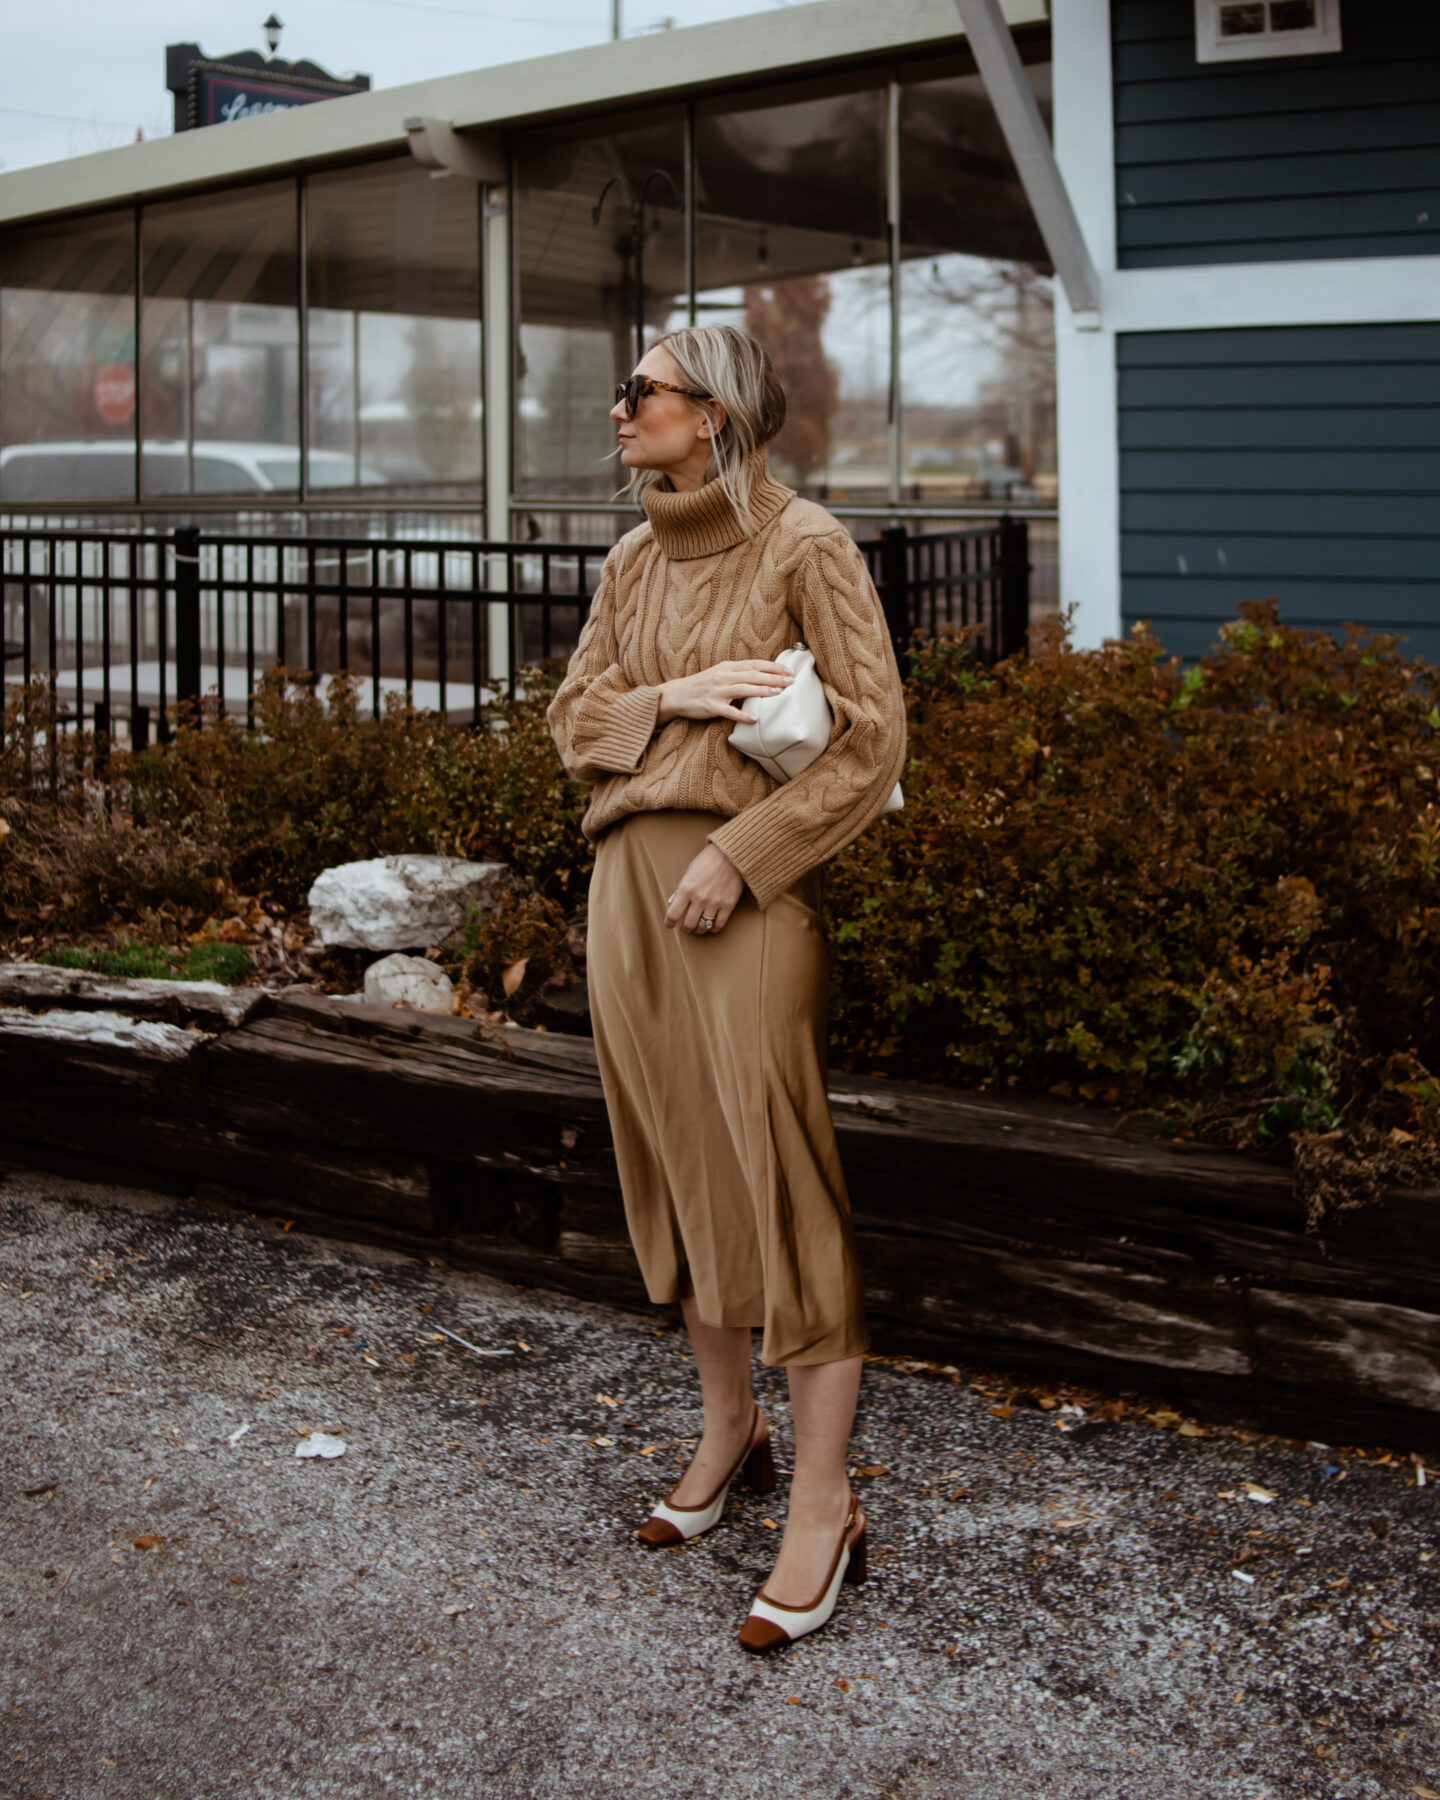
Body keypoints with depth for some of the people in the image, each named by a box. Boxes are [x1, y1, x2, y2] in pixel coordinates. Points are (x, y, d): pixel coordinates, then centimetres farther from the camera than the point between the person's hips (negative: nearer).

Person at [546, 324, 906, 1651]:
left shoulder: (805, 546, -6)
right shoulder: (633, 562, 14)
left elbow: (873, 736, -10)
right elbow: (574, 715, 13)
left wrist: (737, 852, -14)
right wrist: (675, 698, -8)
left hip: (746, 891, -7)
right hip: (628, 879, 7)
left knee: (775, 1178, -7)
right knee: (672, 1163, 12)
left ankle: (824, 1508, 0)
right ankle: (728, 1432, 29)